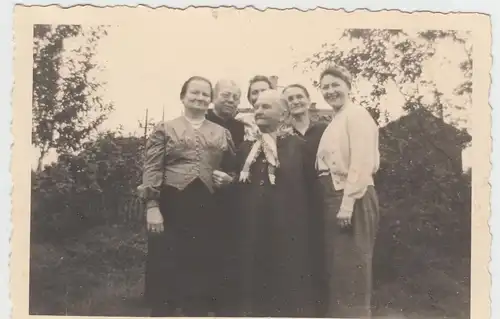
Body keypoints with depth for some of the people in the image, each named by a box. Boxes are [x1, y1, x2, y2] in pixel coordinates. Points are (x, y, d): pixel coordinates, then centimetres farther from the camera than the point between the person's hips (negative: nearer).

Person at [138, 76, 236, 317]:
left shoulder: (222, 133, 15)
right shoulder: (164, 129, 6)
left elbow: (233, 169, 23)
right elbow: (152, 169, -3)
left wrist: (228, 178, 1)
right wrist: (152, 206, -12)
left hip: (208, 210, 3)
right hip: (172, 206, -2)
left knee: (202, 270, 6)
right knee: (166, 268, 0)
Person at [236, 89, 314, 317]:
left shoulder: (298, 145, 1)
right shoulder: (245, 148, 15)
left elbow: (310, 188, -3)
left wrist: (309, 228, -7)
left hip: (288, 230, -4)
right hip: (253, 230, 4)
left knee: (291, 291, 0)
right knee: (255, 287, 8)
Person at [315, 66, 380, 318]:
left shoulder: (356, 114, -8)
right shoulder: (335, 121, 19)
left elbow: (362, 163, -18)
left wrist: (347, 204, -22)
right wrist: (337, 203, 8)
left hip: (353, 200, -9)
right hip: (334, 199, 9)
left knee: (351, 271, -3)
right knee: (337, 270, 15)